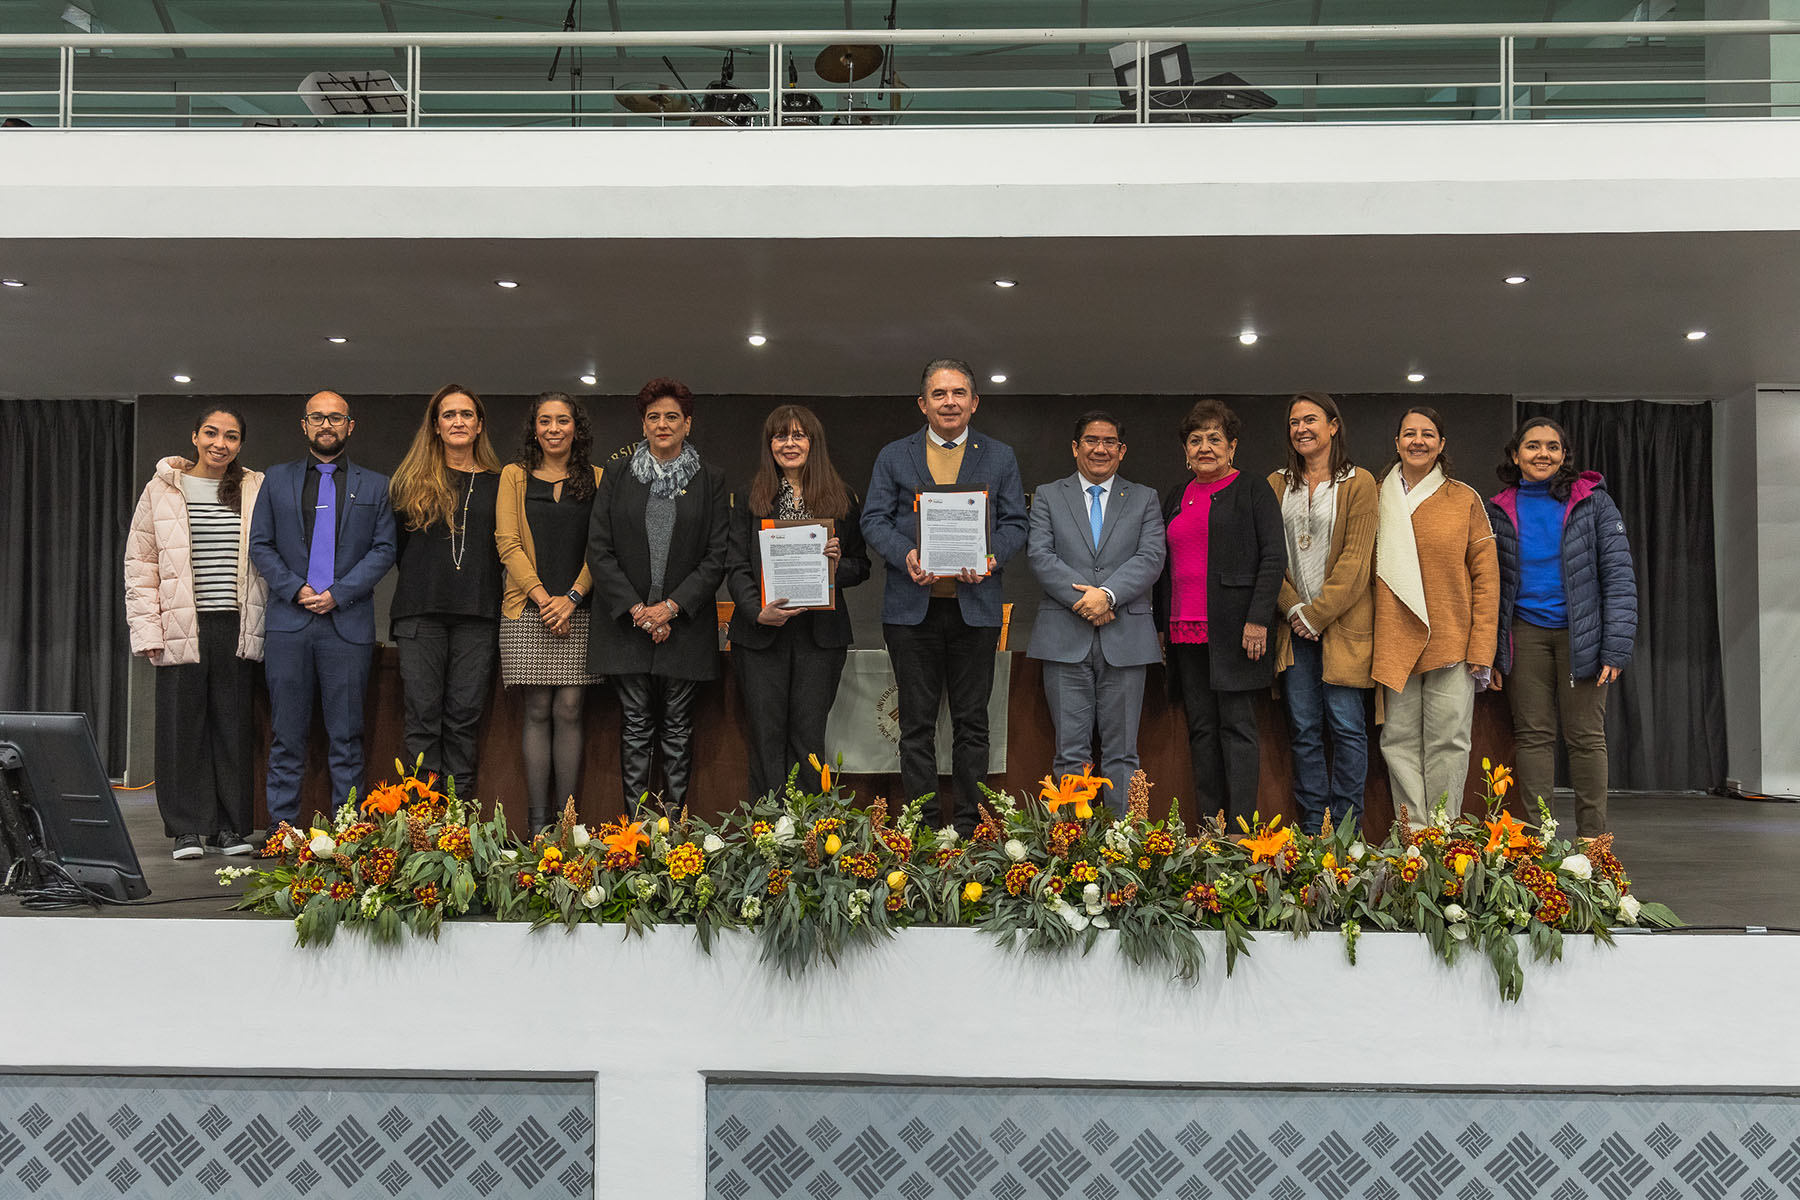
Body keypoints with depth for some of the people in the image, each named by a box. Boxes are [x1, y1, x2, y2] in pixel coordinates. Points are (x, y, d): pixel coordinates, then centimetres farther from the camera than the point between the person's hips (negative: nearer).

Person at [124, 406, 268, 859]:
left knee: (234, 724, 3)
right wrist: (147, 629, -1)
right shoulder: (162, 490, 7)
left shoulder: (256, 490, 9)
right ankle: (188, 829, 9)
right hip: (181, 628, 0)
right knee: (182, 724, 0)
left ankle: (233, 826, 11)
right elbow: (140, 564, 7)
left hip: (236, 628, 1)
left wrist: (262, 625, 2)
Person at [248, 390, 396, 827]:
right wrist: (295, 589, -6)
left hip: (348, 623, -1)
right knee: (287, 734, 3)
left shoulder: (375, 487, 12)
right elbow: (260, 545, 9)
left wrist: (338, 593, -8)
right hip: (289, 623, 1)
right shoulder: (276, 479, 15)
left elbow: (384, 549, 3)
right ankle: (282, 828, 10)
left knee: (347, 737, 0)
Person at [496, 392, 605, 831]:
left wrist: (572, 597, -10)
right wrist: (541, 596, -9)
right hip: (527, 609, 0)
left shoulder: (596, 479, 9)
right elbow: (508, 542, 2)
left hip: (578, 610, 0)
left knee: (568, 711, -2)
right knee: (537, 712, 1)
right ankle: (537, 820, 5)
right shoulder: (515, 476, 10)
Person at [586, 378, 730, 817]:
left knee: (677, 727, 4)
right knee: (635, 726, 2)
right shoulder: (617, 479, 7)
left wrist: (671, 607, -10)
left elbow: (717, 555, 0)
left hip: (686, 624, 0)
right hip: (627, 622, 1)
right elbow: (599, 551, 2)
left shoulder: (710, 481, 5)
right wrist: (636, 610, -8)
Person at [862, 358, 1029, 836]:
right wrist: (905, 555, -16)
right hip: (912, 605, 0)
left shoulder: (1000, 457, 11)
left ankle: (969, 824, 13)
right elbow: (874, 519, 4)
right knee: (917, 723, 4)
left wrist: (991, 557, -15)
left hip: (976, 605, 0)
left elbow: (1015, 523, 6)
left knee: (972, 723, 5)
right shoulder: (893, 456, 10)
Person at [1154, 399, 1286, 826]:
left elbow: (1274, 558, -6)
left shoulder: (1254, 493, 1)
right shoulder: (1175, 498, 18)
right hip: (1185, 629, 6)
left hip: (1233, 628, -6)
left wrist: (1258, 620, -15)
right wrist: (1161, 625, 15)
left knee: (1237, 725, -6)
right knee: (1201, 729, 6)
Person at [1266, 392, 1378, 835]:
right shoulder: (1277, 485, 12)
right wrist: (1292, 609, -5)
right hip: (1294, 626, 3)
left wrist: (1317, 613, -11)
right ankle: (1312, 829, 10)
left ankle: (1346, 828, 6)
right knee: (1303, 728, 4)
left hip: (1342, 623, -3)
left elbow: (1355, 559, -6)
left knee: (1346, 725, -3)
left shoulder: (1359, 483, 1)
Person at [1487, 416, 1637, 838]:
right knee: (1533, 735, 3)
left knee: (1586, 737, 0)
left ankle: (1592, 839, 7)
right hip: (1526, 633, 2)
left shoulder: (1592, 500, 2)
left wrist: (1616, 647, -10)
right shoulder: (1499, 510, 8)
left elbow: (1619, 576, -1)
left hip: (1580, 632, -2)